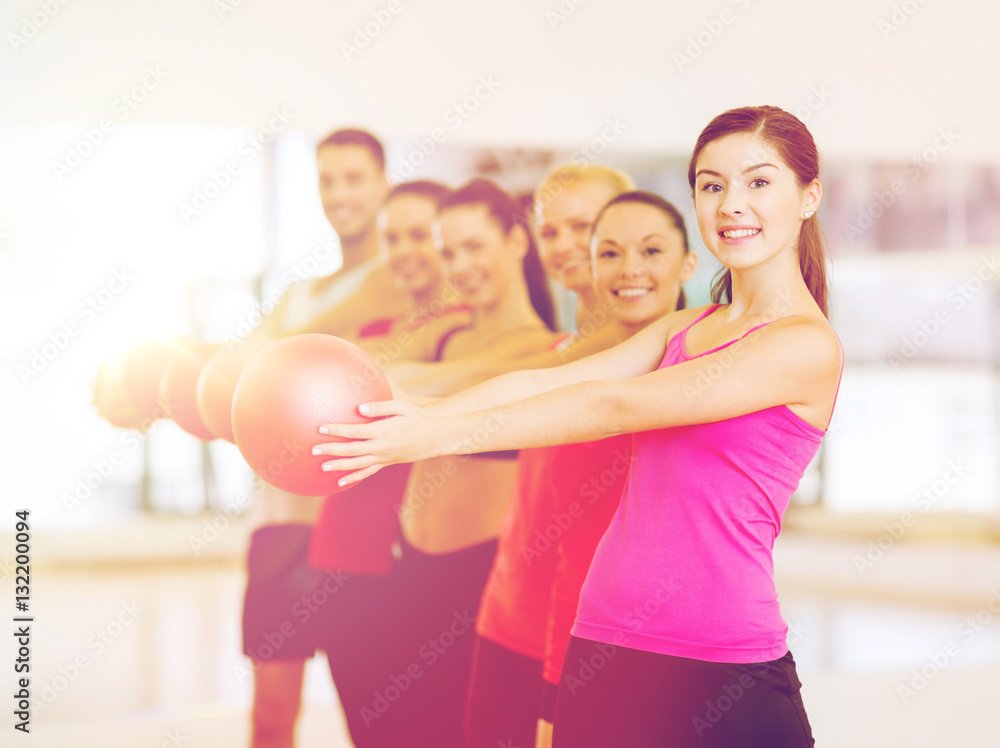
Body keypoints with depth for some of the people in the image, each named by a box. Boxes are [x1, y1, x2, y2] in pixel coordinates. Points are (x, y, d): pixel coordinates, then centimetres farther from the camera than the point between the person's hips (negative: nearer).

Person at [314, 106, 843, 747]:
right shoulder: (682, 330, 16)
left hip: (719, 666, -6)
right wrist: (409, 419, -9)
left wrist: (442, 436, -19)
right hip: (604, 646, 7)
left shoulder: (808, 345, -9)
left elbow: (613, 406, -16)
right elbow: (545, 381, 4)